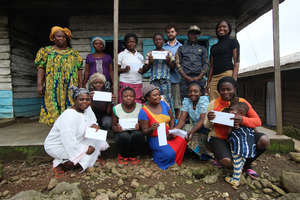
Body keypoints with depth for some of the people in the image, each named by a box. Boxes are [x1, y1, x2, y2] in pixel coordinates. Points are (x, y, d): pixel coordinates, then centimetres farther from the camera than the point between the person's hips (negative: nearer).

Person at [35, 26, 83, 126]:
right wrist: (39, 84, -8)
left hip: (70, 88, 1)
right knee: (54, 110, -3)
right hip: (53, 88, -1)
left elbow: (79, 70, 11)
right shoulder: (46, 51, 10)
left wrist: (80, 86, 4)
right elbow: (41, 68, 2)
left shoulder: (74, 53, 14)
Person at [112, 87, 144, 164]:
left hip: (136, 132, 1)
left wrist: (140, 126, -23)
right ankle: (123, 155, 2)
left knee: (138, 135, -33)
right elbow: (113, 125, 3)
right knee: (125, 136, -34)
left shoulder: (140, 107, -3)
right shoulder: (116, 108, -2)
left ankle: (133, 156, 0)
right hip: (122, 132, 0)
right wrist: (117, 128, -21)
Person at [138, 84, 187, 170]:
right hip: (155, 138, -5)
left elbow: (171, 119, 9)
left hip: (168, 135, 6)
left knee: (182, 141, -20)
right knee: (169, 154, -26)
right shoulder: (144, 112, -13)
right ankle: (156, 156, 7)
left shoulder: (163, 104, 2)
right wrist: (151, 129, -32)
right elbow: (144, 131, -10)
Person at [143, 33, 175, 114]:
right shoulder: (149, 54, 11)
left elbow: (173, 67, 11)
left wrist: (168, 61, -7)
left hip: (165, 80, 0)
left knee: (167, 100, -3)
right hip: (154, 80, 0)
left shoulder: (168, 53, 11)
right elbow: (144, 70, 9)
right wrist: (150, 63, -7)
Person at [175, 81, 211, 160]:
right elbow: (182, 119, -9)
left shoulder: (204, 100, -14)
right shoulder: (186, 101, -1)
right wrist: (175, 130, -29)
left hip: (206, 128, -5)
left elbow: (202, 120, -24)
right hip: (195, 129, 5)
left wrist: (192, 131, -41)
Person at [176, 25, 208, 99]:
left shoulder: (202, 49, 21)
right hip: (185, 79, -1)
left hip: (199, 79, 1)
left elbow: (206, 64, 10)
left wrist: (199, 77, -7)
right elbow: (178, 64, 6)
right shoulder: (181, 48, 17)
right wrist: (186, 77, -7)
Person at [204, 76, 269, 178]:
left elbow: (258, 121, -12)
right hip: (219, 138, -3)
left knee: (264, 140, -19)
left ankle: (246, 164, 7)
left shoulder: (242, 102, -7)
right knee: (226, 161, -31)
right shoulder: (213, 104, -10)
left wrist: (243, 120, -34)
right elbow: (207, 126, -5)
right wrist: (209, 120, -31)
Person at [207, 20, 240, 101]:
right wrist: (208, 82, 10)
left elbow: (236, 61, 0)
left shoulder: (233, 42, 12)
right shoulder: (213, 47, 26)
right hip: (214, 77, 5)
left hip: (227, 73, -4)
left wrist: (234, 78, -14)